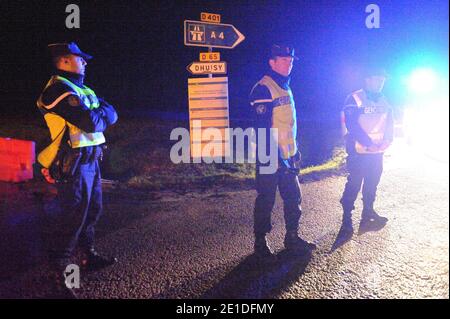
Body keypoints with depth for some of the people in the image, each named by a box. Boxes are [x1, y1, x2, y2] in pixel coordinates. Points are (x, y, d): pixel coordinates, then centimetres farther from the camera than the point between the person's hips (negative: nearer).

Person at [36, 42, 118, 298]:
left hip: (90, 161, 10)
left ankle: (90, 255, 34)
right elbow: (91, 123, -25)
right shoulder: (59, 89, -14)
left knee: (93, 210, 18)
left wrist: (99, 113, -11)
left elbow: (111, 115, 10)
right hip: (74, 164, -9)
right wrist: (103, 112, -4)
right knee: (72, 217, -3)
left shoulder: (82, 90, 17)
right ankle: (60, 270, 10)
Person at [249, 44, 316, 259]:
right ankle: (260, 242, 17)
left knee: (293, 197, 14)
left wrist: (295, 152, 19)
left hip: (287, 158, 9)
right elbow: (262, 128, -21)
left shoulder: (285, 88, 15)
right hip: (271, 159, -9)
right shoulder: (263, 89, -14)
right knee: (265, 201, 3)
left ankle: (292, 238, 28)